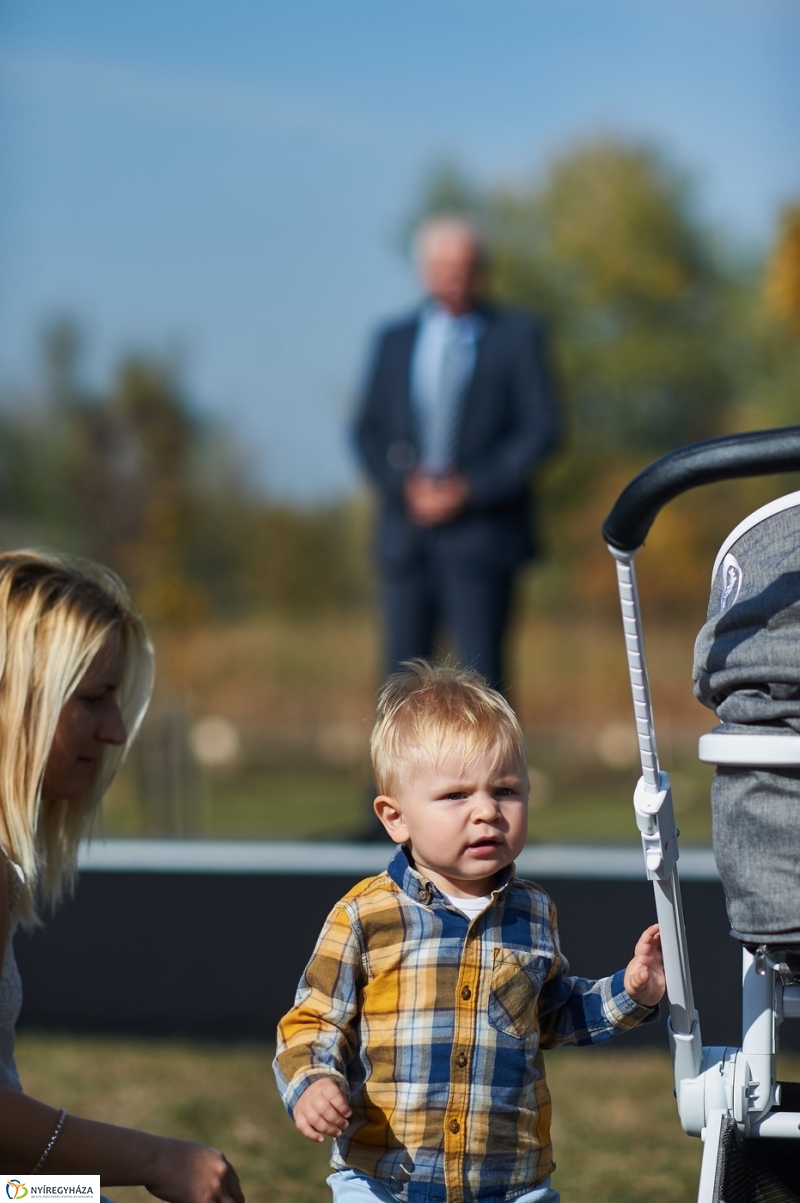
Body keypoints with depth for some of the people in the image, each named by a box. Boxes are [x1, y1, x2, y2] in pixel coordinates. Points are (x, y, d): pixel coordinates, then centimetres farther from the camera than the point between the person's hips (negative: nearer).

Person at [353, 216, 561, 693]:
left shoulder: (517, 336, 6)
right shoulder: (395, 341, 15)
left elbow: (541, 429, 0)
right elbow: (370, 431, 12)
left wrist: (472, 489, -10)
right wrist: (405, 485, -7)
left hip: (481, 531, -3)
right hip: (408, 536, 3)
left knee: (482, 672, -10)